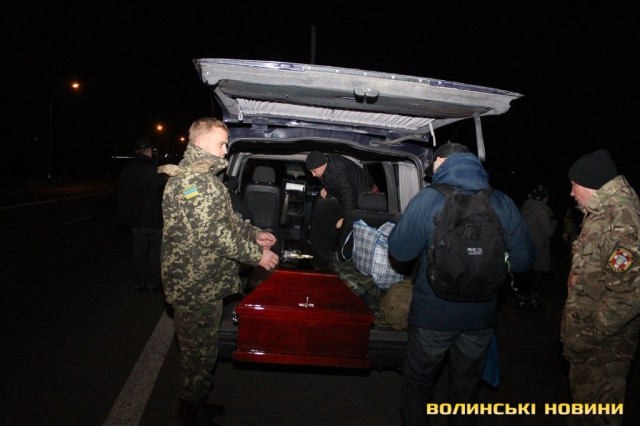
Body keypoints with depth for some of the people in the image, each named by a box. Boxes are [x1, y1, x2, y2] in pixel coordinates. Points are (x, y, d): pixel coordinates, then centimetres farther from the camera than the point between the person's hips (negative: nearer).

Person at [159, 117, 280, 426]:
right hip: (195, 287, -11)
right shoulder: (192, 180, -22)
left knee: (203, 351, 22)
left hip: (206, 284, 11)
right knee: (198, 353, 6)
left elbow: (225, 219, 22)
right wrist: (257, 256, -20)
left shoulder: (204, 177, 15)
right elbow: (213, 234, -27)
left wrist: (254, 234, 13)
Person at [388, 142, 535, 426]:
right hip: (480, 317, 3)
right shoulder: (503, 204, -8)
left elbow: (400, 251, -14)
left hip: (432, 316, -3)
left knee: (418, 382, 19)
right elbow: (523, 260, -5)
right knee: (466, 386, 23)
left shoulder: (427, 200, -17)